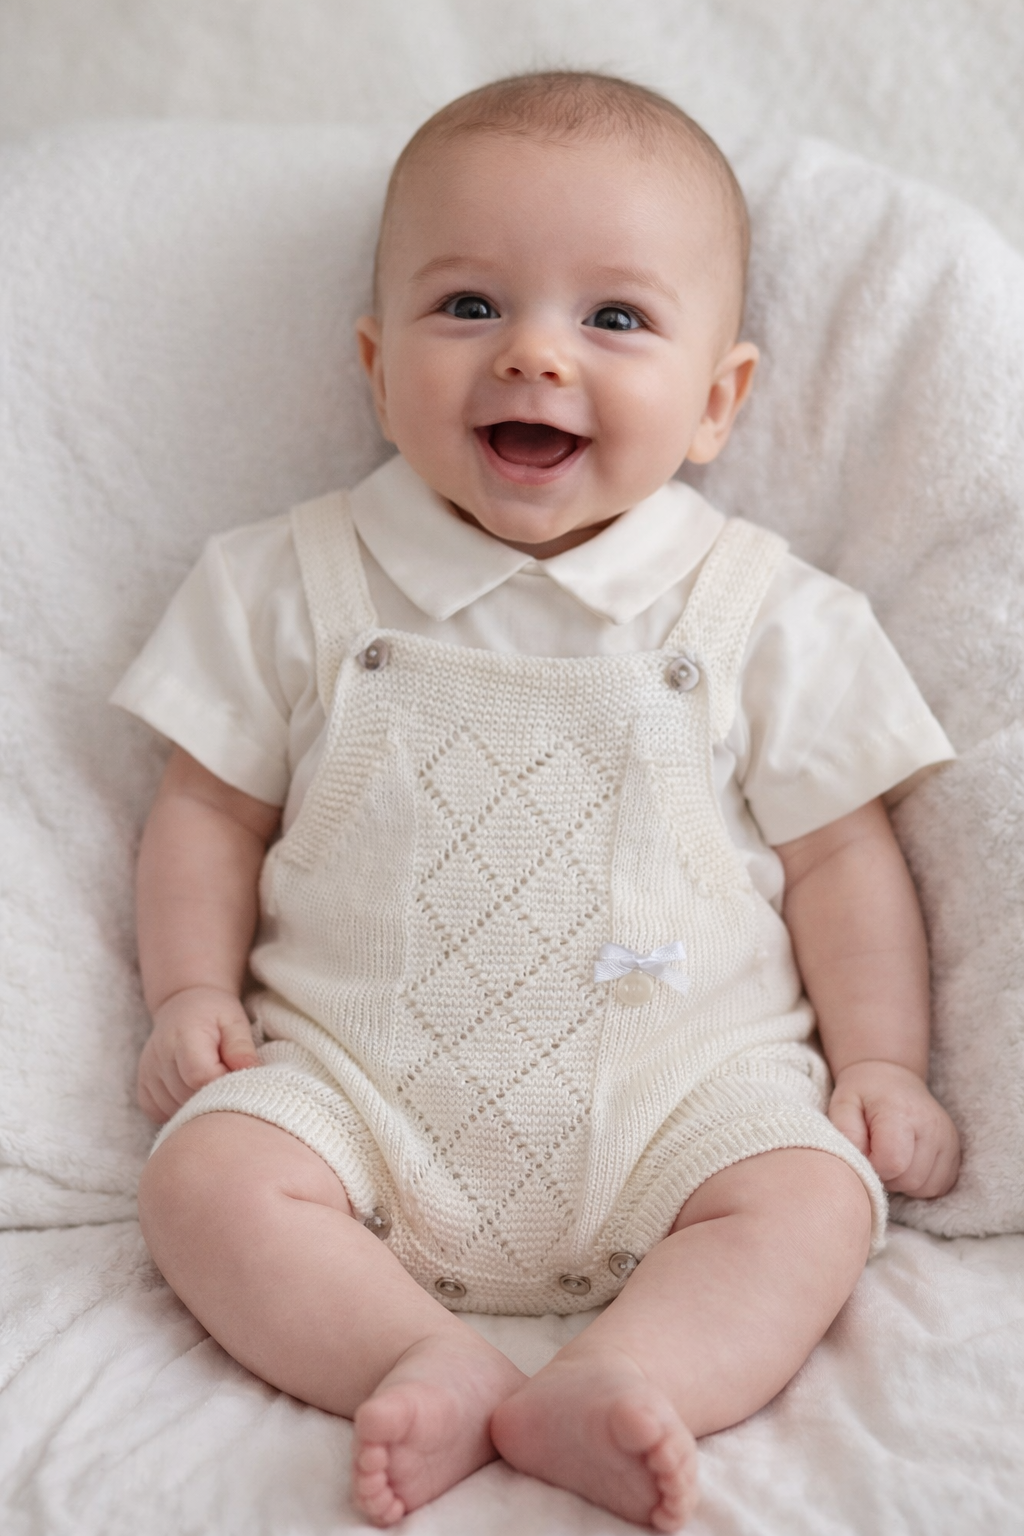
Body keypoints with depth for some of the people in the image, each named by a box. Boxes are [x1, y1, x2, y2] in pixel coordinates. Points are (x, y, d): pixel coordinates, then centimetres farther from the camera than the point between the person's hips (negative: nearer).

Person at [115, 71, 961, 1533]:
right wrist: (193, 989, -1)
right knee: (206, 1176, -21)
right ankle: (427, 1362, -28)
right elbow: (211, 806, 10)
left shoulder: (764, 612, 1)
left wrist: (882, 1059, -1)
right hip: (358, 1078, 1)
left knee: (814, 1197, -24)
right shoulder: (299, 584, 3)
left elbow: (840, 851, 6)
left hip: (682, 1085, 0)